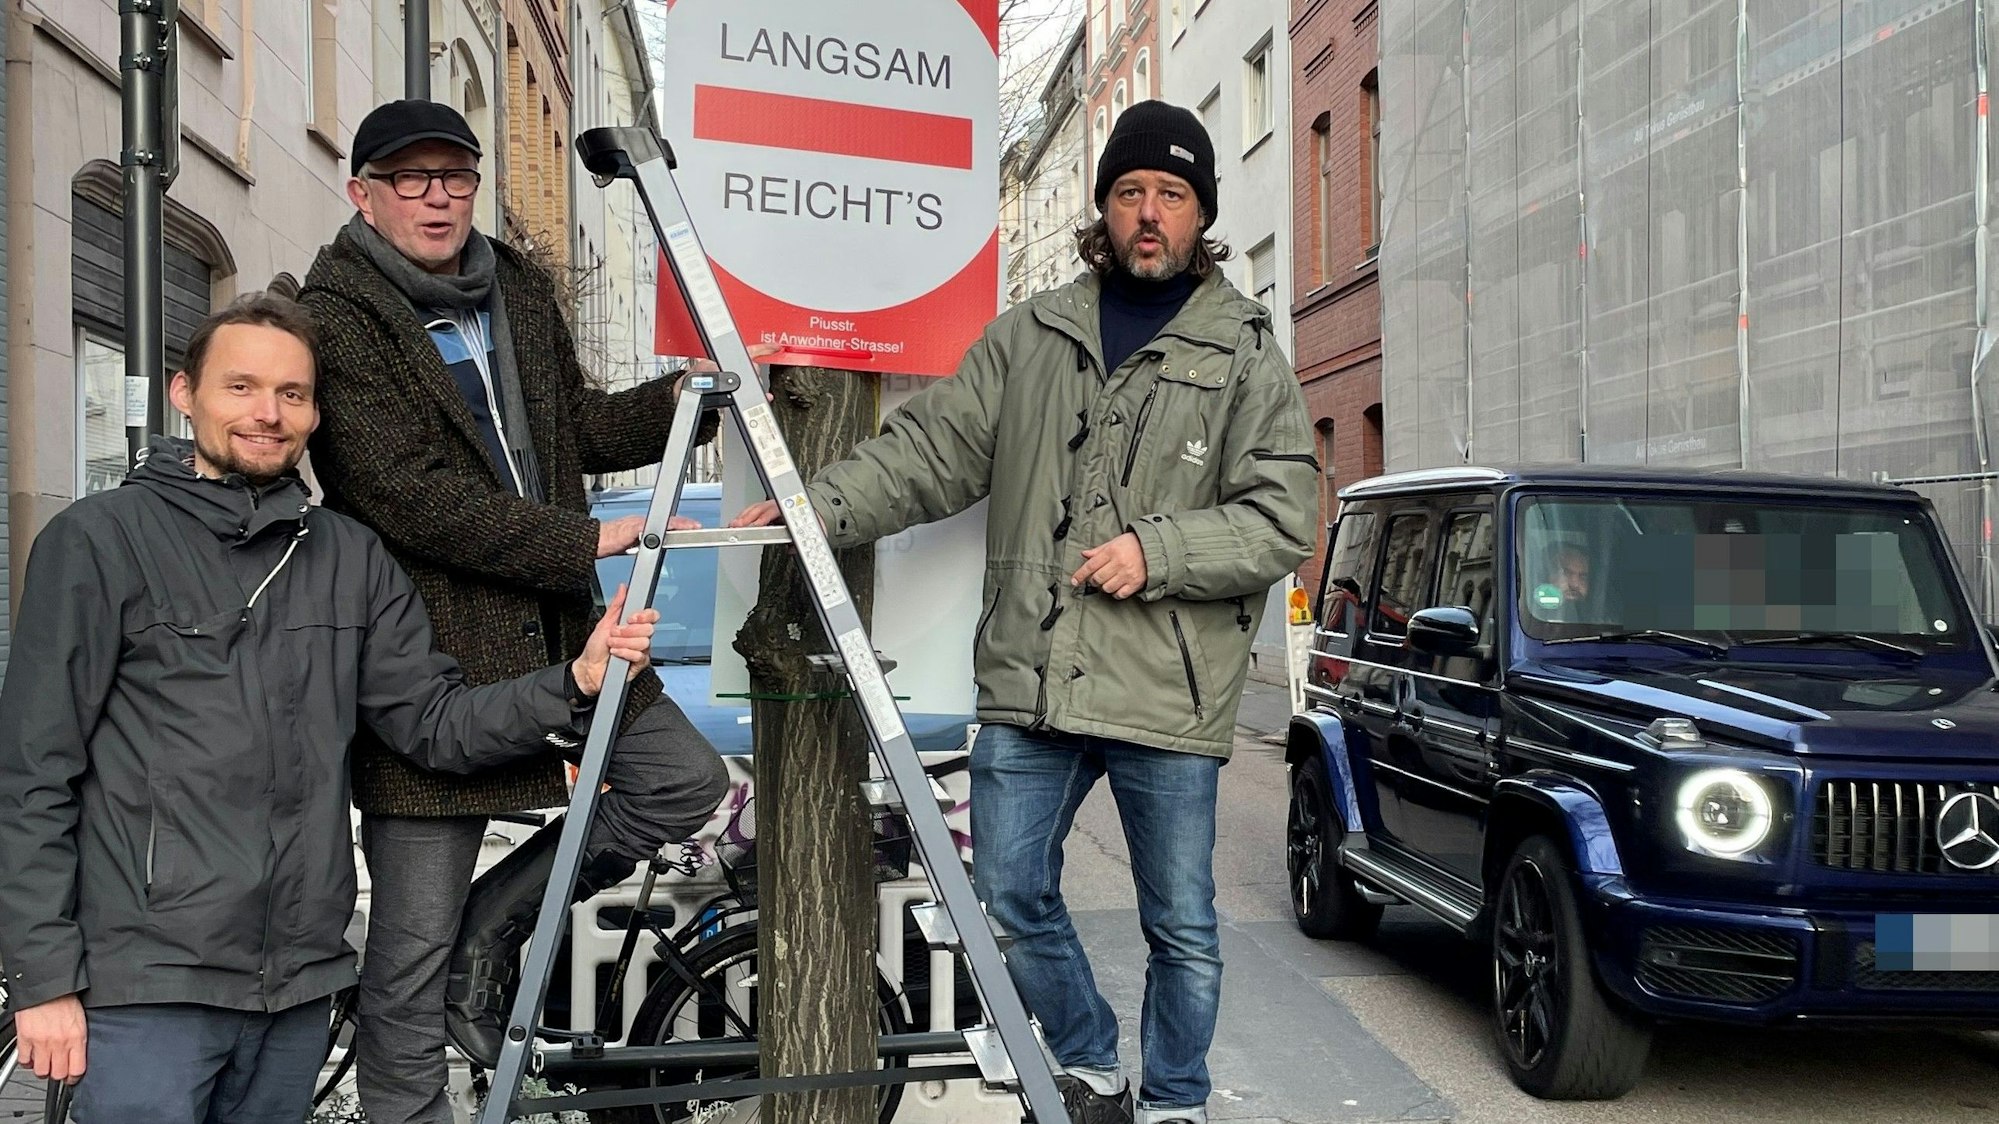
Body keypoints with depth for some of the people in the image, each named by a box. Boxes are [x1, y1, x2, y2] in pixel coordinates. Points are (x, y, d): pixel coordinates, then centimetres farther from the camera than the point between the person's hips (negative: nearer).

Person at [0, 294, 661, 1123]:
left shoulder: (351, 558, 10)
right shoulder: (100, 540, -3)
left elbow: (436, 726, 7)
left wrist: (576, 683, -9)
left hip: (300, 988, 5)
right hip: (148, 991, -4)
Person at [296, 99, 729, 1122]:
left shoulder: (518, 290, 13)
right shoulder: (335, 319, -10)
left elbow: (581, 429, 22)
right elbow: (414, 498, -19)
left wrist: (681, 401, 4)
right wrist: (586, 543, -20)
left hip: (551, 631, 7)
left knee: (688, 780, 7)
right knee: (413, 946, 1)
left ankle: (491, 926, 18)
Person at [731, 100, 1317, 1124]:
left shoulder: (1248, 358, 3)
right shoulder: (1028, 336, 10)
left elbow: (1280, 521, -3)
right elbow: (931, 450, 5)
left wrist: (1156, 552, -15)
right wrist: (820, 505, -9)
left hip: (1171, 695, -2)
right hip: (1028, 684, 3)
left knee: (1182, 926, 9)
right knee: (1010, 896, 9)